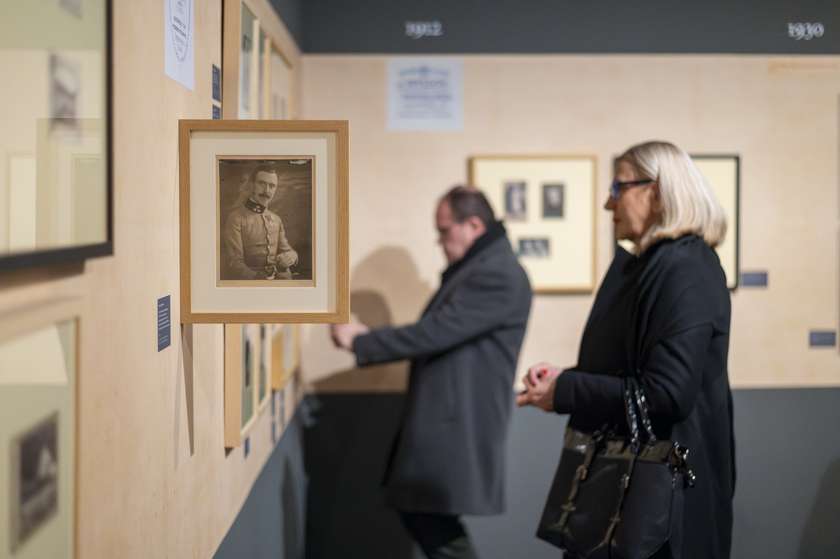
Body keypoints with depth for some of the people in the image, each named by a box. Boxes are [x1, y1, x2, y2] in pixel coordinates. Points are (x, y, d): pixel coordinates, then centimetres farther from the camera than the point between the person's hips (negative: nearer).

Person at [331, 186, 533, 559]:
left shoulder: (498, 275, -18)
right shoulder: (476, 268, 16)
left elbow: (434, 332, -22)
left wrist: (359, 341, -14)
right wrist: (368, 340, 9)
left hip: (459, 425, -10)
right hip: (443, 418, 10)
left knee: (433, 522, -5)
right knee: (417, 511, 13)